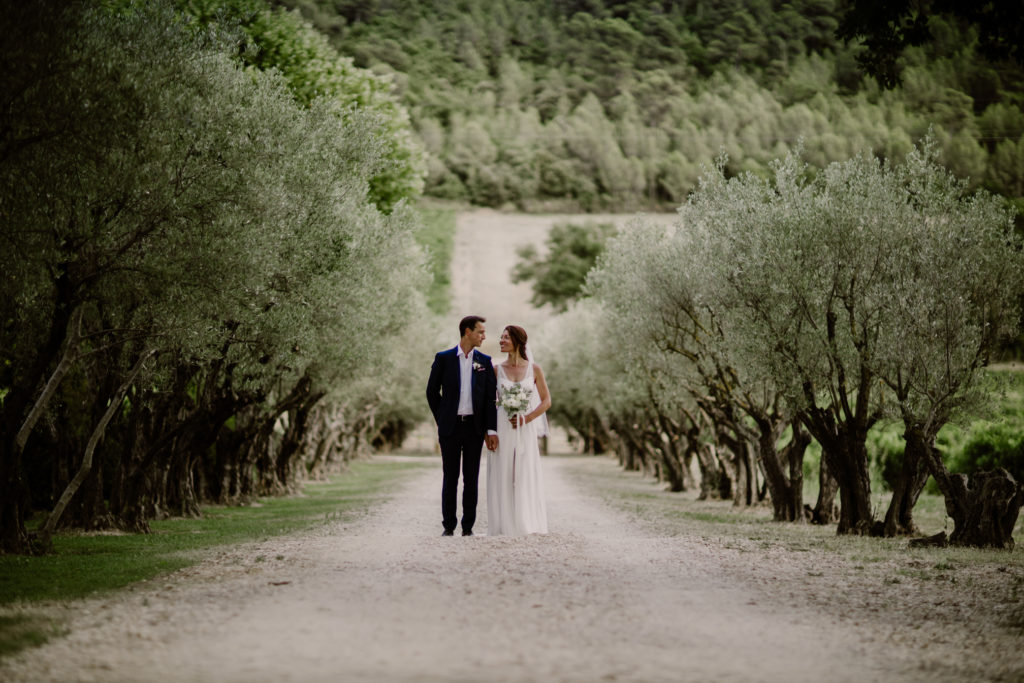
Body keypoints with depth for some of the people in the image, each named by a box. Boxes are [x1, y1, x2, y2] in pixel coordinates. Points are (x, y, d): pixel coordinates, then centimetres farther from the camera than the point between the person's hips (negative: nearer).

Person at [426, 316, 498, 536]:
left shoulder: (484, 361, 7)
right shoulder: (443, 358, 1)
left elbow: (490, 397, 3)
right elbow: (432, 392, 7)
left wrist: (491, 429, -3)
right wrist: (442, 420, 6)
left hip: (474, 427, 2)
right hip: (450, 427, -1)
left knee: (472, 479, 3)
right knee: (450, 478, 2)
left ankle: (468, 527, 8)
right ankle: (448, 526, 7)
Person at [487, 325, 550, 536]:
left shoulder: (534, 370, 3)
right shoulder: (497, 370, 5)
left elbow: (546, 401, 5)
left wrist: (527, 418, -8)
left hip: (525, 430, -1)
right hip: (502, 429, 1)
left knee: (526, 476, -1)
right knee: (502, 476, -1)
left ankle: (526, 524, 6)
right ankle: (504, 525, 4)